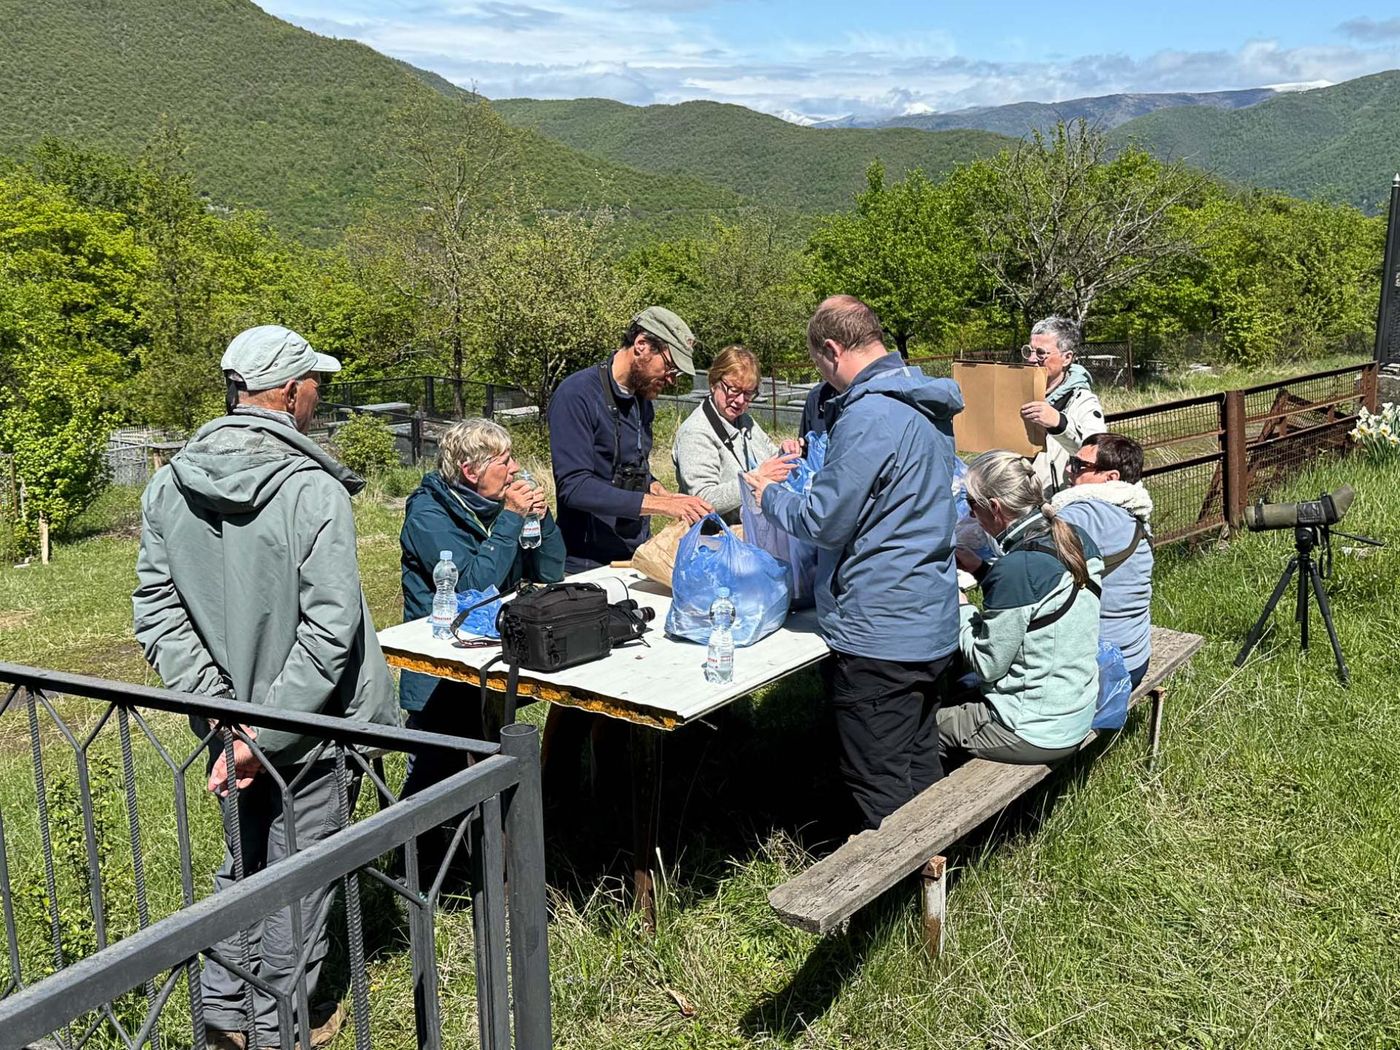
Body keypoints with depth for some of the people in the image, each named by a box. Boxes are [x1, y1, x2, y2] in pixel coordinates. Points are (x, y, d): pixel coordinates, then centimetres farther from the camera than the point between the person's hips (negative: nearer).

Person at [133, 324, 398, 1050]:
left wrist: (225, 711, -7)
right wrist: (267, 734, -19)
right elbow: (330, 628, -25)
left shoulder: (169, 486, -3)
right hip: (308, 722, -5)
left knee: (243, 861, 25)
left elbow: (156, 608, -4)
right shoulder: (313, 492, -21)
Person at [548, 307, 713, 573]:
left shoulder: (642, 400, 11)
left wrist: (666, 496, 2)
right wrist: (662, 505, -25)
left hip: (639, 555, 7)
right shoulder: (577, 394, -14)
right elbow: (574, 486, -22)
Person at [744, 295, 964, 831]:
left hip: (878, 633, -10)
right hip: (933, 623, 10)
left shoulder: (868, 415, -21)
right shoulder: (928, 403, 9)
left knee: (881, 794, 4)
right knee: (920, 771, 21)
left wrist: (770, 495, 0)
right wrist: (817, 464, 20)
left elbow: (824, 521, -18)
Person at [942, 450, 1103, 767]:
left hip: (1034, 733, -8)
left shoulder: (1016, 568, -27)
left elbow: (987, 664, -18)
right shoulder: (1077, 539, -2)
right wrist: (981, 569, 6)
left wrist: (959, 605, -5)